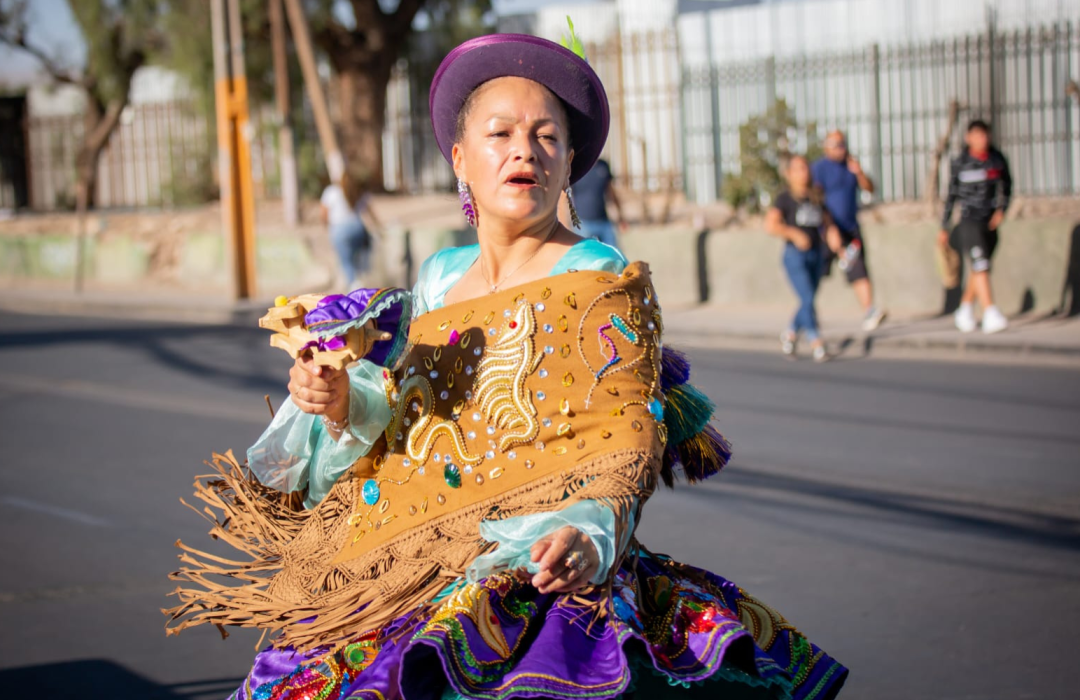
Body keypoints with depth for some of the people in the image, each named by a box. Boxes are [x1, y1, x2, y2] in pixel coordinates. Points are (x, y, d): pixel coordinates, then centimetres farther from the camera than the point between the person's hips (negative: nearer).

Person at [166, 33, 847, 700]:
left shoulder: (605, 284, -1)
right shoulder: (438, 277, 16)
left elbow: (625, 443, -9)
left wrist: (589, 531, -28)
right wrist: (345, 403, 1)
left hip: (534, 575, -6)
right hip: (404, 577, 6)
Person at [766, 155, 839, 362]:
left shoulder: (815, 197, 11)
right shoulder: (785, 198, -6)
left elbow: (826, 221, 17)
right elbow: (771, 224, -16)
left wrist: (833, 232, -4)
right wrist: (794, 233, -24)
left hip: (815, 255, 6)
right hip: (795, 255, -6)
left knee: (808, 302, 11)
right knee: (807, 300, -15)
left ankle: (790, 335, 33)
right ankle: (816, 342, -13)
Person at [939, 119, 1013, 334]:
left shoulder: (997, 160, 4)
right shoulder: (960, 163, -4)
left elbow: (1006, 186, 17)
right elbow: (951, 195, 4)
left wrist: (1001, 210, 0)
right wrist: (944, 228, 7)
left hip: (990, 222, 4)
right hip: (969, 220, -4)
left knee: (979, 270, 12)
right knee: (980, 266, -17)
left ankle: (964, 311, 30)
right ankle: (990, 314, -24)